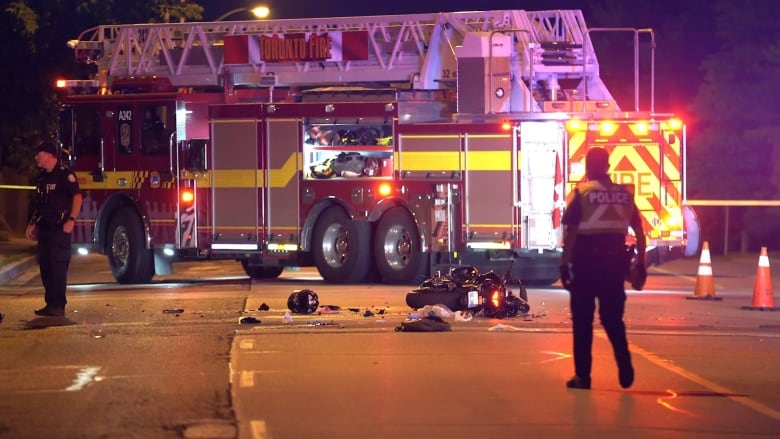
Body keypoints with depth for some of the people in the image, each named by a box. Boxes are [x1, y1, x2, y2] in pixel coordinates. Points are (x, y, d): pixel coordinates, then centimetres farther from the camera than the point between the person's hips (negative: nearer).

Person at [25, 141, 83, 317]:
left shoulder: (65, 174, -9)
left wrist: (71, 220, -24)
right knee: (45, 266, 8)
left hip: (59, 228, -8)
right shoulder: (41, 177, 15)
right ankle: (50, 303, 13)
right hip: (44, 228, 8)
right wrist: (33, 224, 16)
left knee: (58, 266, -9)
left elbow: (77, 197, -14)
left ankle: (59, 305, -7)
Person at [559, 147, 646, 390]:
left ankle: (583, 375, 5)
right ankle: (625, 370, 2)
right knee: (613, 318, 14)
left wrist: (565, 263, -6)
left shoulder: (581, 193, -5)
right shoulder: (625, 194, 7)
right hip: (615, 260, 4)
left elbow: (571, 232, -10)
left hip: (587, 261, -3)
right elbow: (639, 231, 7)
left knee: (583, 320, 5)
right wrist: (641, 262, 12)